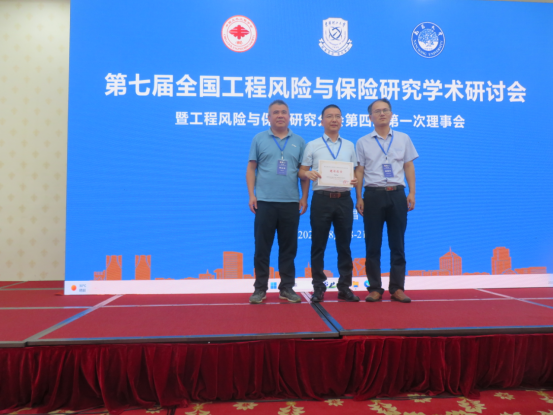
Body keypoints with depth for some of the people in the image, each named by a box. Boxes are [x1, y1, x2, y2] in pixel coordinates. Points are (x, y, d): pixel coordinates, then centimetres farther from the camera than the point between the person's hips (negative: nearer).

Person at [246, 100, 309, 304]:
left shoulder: (299, 142, 10)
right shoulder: (259, 139, 6)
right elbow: (251, 169, 4)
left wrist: (304, 197, 3)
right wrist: (251, 195, -5)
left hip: (291, 202, 2)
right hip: (265, 201, -1)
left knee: (289, 247, 7)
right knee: (262, 247, 3)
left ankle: (287, 287, 18)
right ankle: (260, 288, 14)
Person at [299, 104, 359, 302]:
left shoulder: (349, 146, 14)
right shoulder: (312, 145, 6)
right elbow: (301, 171, 3)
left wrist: (356, 180, -7)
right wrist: (308, 174, -19)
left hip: (344, 199, 2)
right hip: (321, 199, -2)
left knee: (344, 245, 7)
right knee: (318, 245, 2)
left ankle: (344, 287, 16)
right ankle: (318, 287, 12)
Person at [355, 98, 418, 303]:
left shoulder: (403, 139, 10)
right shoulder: (363, 142, 6)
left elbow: (409, 167, 9)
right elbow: (359, 171, 4)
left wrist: (412, 193, 1)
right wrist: (359, 198, -2)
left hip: (397, 194, 1)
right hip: (373, 194, -1)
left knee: (397, 243, 5)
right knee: (373, 244, 3)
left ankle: (397, 288, 14)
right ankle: (375, 288, 12)